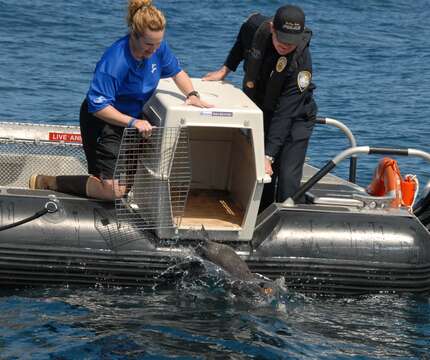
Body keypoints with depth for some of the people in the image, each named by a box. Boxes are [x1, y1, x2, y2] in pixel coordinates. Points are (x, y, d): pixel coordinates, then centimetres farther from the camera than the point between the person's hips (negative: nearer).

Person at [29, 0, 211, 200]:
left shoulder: (158, 47, -13)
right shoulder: (113, 63, -34)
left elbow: (176, 71, 7)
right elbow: (98, 106, -34)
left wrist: (192, 95, -9)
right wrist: (133, 122, -41)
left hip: (131, 119, 8)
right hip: (101, 121, -8)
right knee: (113, 191, -18)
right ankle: (46, 182, -6)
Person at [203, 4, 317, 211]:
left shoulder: (301, 62, -33)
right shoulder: (256, 27, -20)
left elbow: (284, 114, -35)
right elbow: (242, 41, 9)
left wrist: (269, 155, -38)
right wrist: (226, 69, 6)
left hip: (295, 119, -5)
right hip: (259, 113, 5)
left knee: (288, 180, -16)